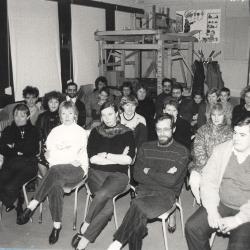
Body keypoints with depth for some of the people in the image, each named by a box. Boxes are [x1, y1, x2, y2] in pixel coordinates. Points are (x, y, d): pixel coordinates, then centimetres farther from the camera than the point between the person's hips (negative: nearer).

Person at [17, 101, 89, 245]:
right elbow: (48, 155, 8)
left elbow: (72, 155, -6)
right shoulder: (55, 131, 18)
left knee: (55, 170, -36)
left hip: (77, 170, -3)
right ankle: (57, 225, -25)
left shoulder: (81, 132, 6)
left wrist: (55, 153, -1)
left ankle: (31, 207, -32)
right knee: (55, 186, -33)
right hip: (57, 172, 3)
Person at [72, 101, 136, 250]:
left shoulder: (127, 133, 6)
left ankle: (85, 227, -13)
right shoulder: (96, 132, 10)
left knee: (102, 194, -33)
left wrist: (106, 155, -6)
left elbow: (128, 159, -6)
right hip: (97, 173, 1)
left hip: (118, 175, 0)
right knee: (108, 207, -28)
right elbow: (92, 158, -3)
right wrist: (118, 158, -5)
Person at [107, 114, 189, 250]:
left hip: (166, 194, -3)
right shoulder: (146, 147, 14)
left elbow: (171, 181, -9)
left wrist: (149, 171, -1)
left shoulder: (181, 152, 1)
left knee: (138, 205, -32)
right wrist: (163, 176, -6)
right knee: (137, 221, -27)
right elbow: (137, 175, 5)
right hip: (144, 191, 3)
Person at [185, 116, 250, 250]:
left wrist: (237, 219, -18)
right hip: (220, 204, 4)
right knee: (192, 227, -12)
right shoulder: (221, 150, 2)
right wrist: (212, 211, -11)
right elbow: (208, 180, -1)